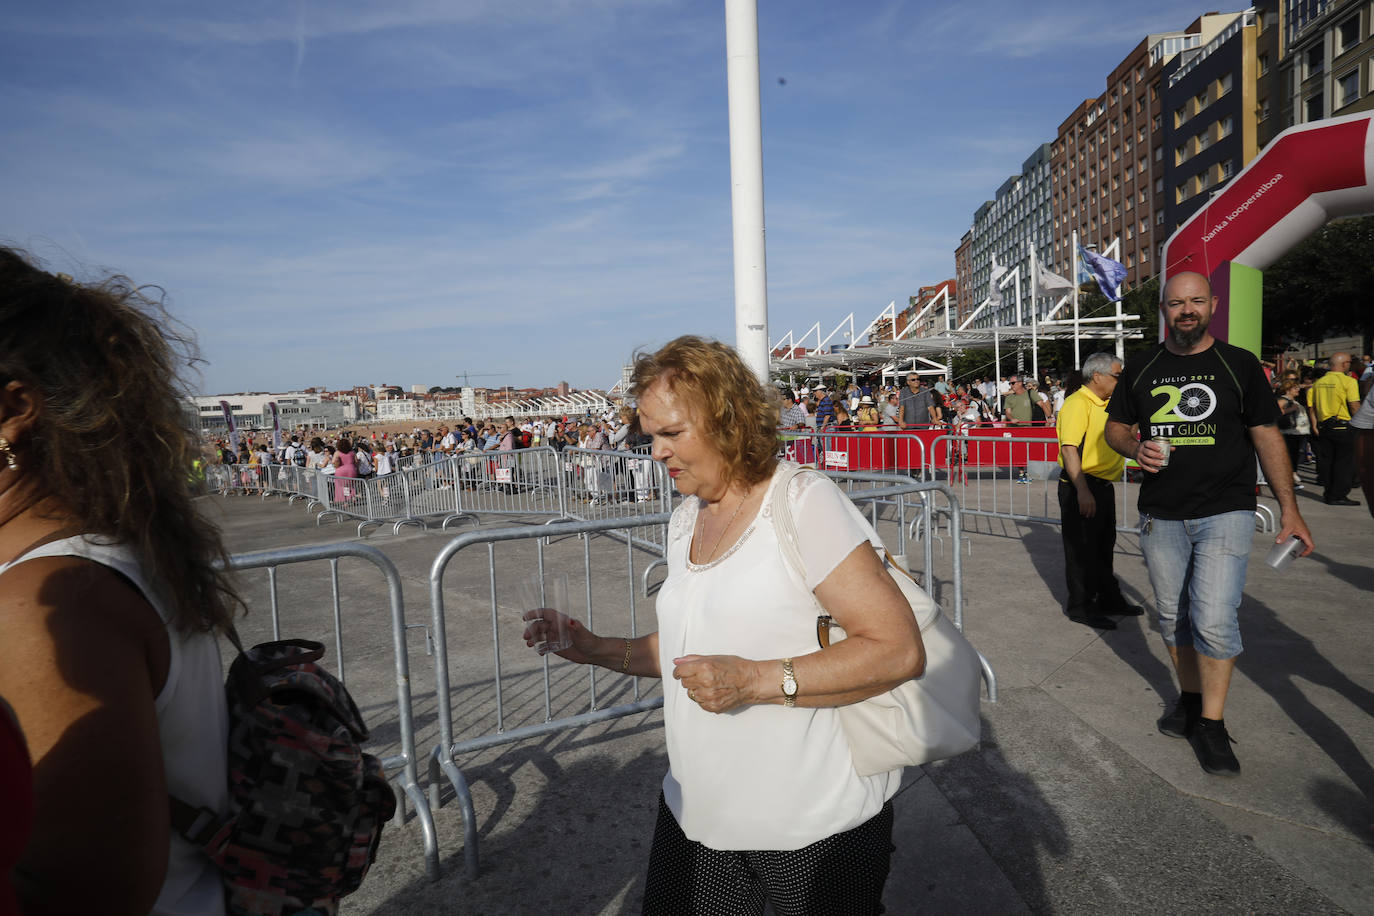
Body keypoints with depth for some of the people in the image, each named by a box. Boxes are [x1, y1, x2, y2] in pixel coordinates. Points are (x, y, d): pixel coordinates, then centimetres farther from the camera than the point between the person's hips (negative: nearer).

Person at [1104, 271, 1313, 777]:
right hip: (1160, 516, 3)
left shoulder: (1239, 364, 2)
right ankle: (1190, 699, 31)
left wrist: (1289, 507, -1)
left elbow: (1266, 436, 3)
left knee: (1214, 620, -11)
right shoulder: (1141, 369, 7)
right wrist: (1136, 448, -10)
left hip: (1225, 512, -3)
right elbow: (1114, 427, 14)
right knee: (1173, 617, 12)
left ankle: (1212, 723, 5)